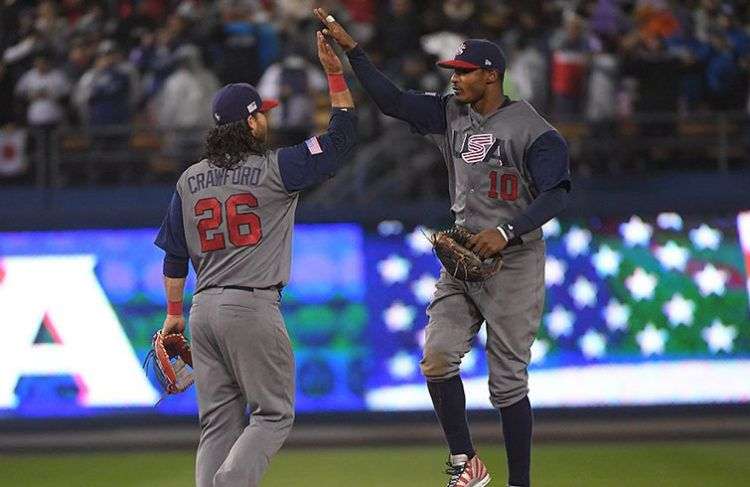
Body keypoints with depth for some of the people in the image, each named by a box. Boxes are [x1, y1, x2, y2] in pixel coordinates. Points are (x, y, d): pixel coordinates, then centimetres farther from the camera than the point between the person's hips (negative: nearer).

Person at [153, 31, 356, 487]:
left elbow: (175, 253, 14)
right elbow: (343, 136, -2)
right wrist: (335, 73, 3)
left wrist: (174, 313, 22)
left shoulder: (190, 180, 10)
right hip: (253, 307, -6)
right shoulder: (274, 170, -6)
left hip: (204, 309, 6)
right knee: (273, 414, 2)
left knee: (219, 422, 10)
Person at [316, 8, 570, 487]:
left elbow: (556, 193, -20)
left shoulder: (532, 129, -12)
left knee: (508, 381, -3)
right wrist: (351, 48, -1)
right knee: (438, 357, -11)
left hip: (513, 264, -6)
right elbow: (392, 100, 7)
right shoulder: (451, 114, 8)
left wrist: (507, 233, -31)